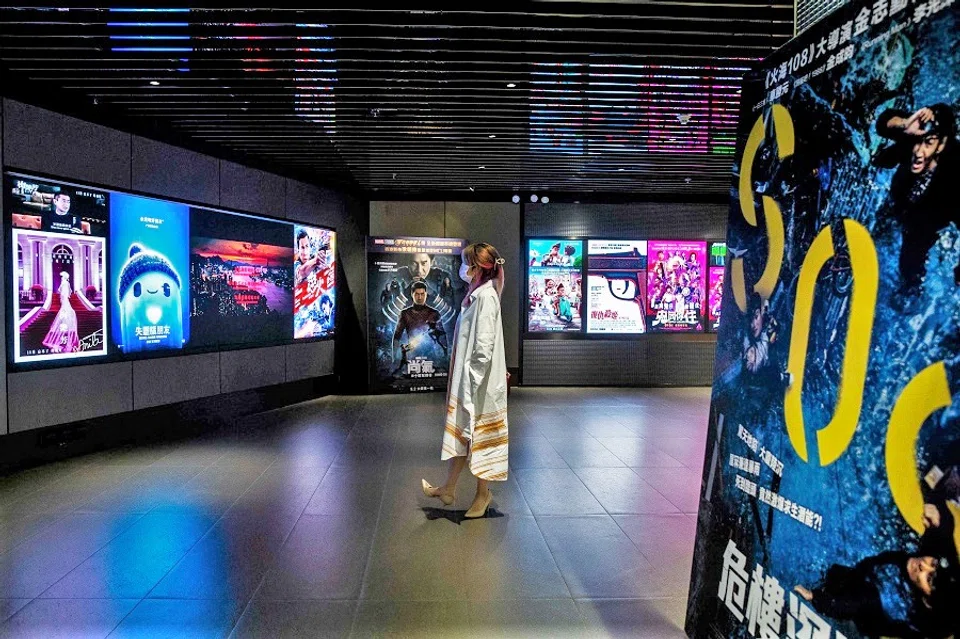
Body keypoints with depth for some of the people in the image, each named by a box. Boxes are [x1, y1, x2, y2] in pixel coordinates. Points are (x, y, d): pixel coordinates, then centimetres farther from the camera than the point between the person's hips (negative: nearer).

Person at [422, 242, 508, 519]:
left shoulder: (485, 296, -19)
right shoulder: (477, 295, 10)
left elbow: (484, 347, -23)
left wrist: (472, 382, -20)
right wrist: (463, 381, 18)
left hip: (478, 383, -9)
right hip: (466, 381, 9)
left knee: (476, 436, 5)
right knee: (460, 432, 17)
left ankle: (483, 494, 22)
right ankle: (448, 489, 30)